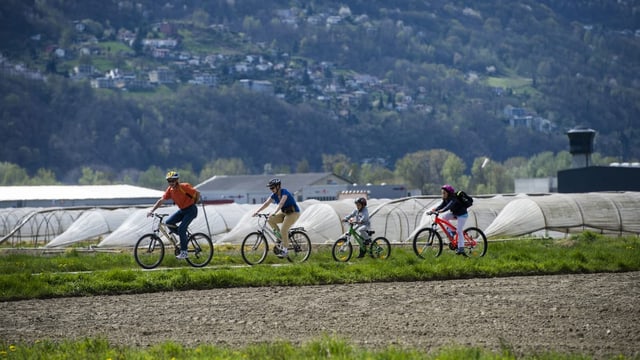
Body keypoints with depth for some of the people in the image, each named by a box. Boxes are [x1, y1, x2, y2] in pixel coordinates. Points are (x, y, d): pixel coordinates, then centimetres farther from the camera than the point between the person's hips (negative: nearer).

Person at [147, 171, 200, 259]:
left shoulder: (184, 187, -21)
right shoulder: (170, 189, -3)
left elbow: (197, 193, -12)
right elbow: (161, 200, -5)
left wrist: (193, 204, 2)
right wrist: (151, 211, -14)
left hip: (191, 210, -7)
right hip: (182, 210, 7)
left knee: (181, 229, -18)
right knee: (168, 222, -9)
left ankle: (184, 252, -10)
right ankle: (184, 236, 9)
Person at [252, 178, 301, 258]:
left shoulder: (284, 192, -23)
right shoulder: (274, 195, -1)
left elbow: (281, 203, -38)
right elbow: (266, 203, -7)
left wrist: (274, 213, -51)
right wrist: (257, 211, -19)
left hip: (293, 213, -8)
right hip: (284, 213, 8)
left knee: (283, 230, -21)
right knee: (270, 220, -11)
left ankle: (285, 250, -11)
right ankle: (279, 235, 2)